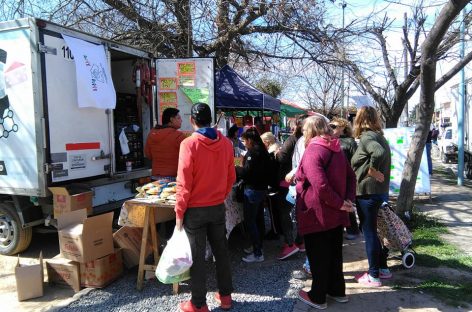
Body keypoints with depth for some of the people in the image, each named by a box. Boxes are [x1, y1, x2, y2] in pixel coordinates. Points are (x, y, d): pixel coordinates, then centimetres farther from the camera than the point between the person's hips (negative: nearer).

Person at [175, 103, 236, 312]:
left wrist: (179, 212, -8)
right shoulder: (225, 142, -2)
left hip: (195, 210, -4)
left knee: (197, 257, 8)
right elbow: (231, 177, 5)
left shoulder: (189, 144, -16)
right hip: (218, 207, 5)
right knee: (221, 251, 17)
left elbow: (184, 183, -16)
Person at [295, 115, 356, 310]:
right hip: (336, 214, 8)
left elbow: (320, 185, -29)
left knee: (318, 257, 7)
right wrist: (348, 200, 1)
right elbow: (351, 176, 11)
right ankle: (337, 291, 35)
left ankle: (318, 297, 22)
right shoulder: (336, 148, 7)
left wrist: (340, 204, -18)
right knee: (334, 253, 20)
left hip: (318, 214, -8)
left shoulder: (312, 150, -19)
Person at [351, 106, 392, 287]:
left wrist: (372, 170, -21)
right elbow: (381, 153, 14)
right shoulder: (379, 136, 12)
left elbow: (379, 152, -33)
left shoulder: (366, 136, -15)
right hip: (380, 191, 9)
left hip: (367, 192, -9)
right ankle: (383, 268, 29)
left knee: (369, 232, 1)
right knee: (372, 230, 19)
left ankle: (374, 276, 12)